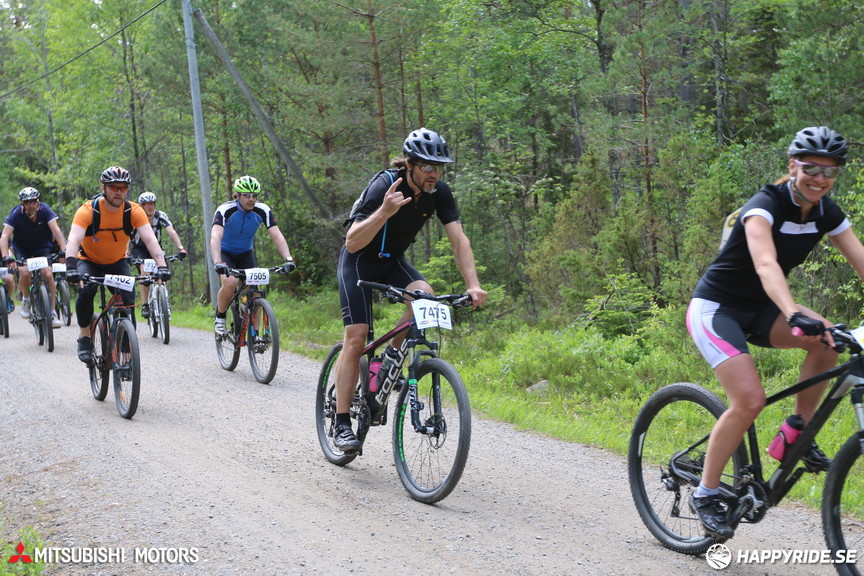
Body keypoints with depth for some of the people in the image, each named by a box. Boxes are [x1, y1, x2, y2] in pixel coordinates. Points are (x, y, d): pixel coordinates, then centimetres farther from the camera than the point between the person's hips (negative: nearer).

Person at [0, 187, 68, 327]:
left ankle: (53, 312, -10)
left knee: (48, 274, -21)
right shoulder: (16, 214, -24)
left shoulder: (45, 210, -21)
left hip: (43, 248, 1)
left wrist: (64, 250, -44)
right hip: (22, 249, -1)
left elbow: (56, 230, -30)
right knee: (25, 273, -27)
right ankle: (25, 299, 3)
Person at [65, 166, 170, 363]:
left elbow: (150, 239, -29)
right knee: (86, 291, -30)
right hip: (89, 261, -2)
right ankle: (84, 336, -8)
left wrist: (162, 266, -45)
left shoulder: (134, 211, -19)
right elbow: (74, 240, -37)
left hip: (117, 263, 2)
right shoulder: (88, 210, -25)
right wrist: (70, 266, -55)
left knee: (128, 299, -19)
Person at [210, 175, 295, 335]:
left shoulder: (262, 210, -19)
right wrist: (217, 263, -56)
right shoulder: (225, 210, -28)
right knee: (230, 282, -29)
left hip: (246, 254, 3)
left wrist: (288, 259, -41)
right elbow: (215, 237, -40)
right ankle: (220, 318, -5)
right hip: (225, 253, -3)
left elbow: (277, 236, -25)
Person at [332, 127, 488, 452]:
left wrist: (473, 285, -30)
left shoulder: (439, 192, -14)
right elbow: (353, 243, -36)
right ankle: (341, 425, -5)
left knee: (425, 296, -27)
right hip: (358, 260, -5)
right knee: (356, 338, -13)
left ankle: (393, 356, -2)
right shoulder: (384, 186, -30)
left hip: (393, 260, 5)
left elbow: (458, 240, -16)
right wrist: (385, 211, -51)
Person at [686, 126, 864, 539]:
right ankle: (705, 494, -6)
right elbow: (766, 264, -41)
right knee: (750, 400, -23)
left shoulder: (826, 213, -2)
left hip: (757, 310, 7)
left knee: (827, 339, -21)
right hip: (715, 307, -7)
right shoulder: (766, 205, -24)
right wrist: (795, 315, -58)